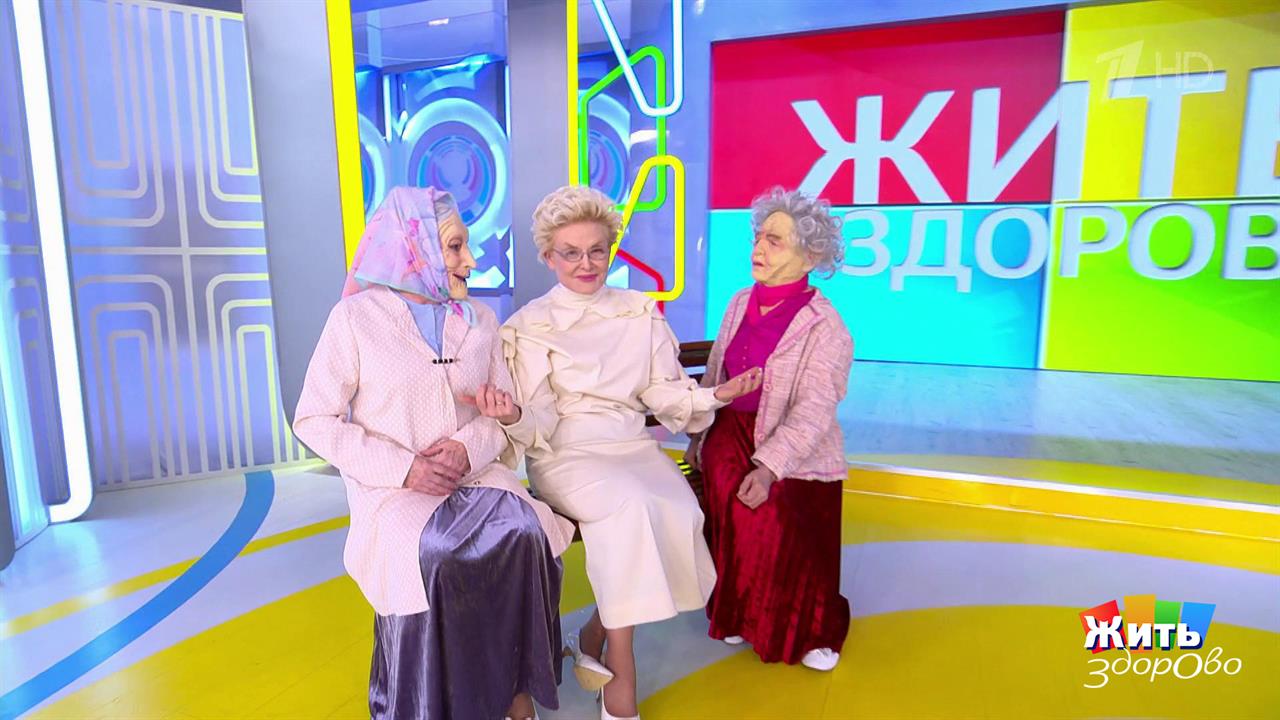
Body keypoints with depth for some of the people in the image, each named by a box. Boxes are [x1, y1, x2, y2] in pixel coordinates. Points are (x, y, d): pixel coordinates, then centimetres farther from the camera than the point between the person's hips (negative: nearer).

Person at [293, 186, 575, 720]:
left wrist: (471, 447, -12)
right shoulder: (355, 318, -2)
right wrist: (403, 468, -14)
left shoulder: (480, 320, 11)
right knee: (434, 554, -33)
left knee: (523, 534, -28)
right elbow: (313, 421, -3)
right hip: (393, 487, -3)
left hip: (473, 473, 3)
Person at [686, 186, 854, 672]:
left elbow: (813, 410, -21)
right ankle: (741, 612, 3)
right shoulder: (740, 305, 6)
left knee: (791, 531, -19)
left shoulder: (824, 327, -13)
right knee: (733, 500, -22)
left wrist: (768, 467, -30)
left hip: (795, 452, -4)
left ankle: (808, 629, 12)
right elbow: (713, 376, 13)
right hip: (733, 432, 4)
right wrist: (696, 436, 12)